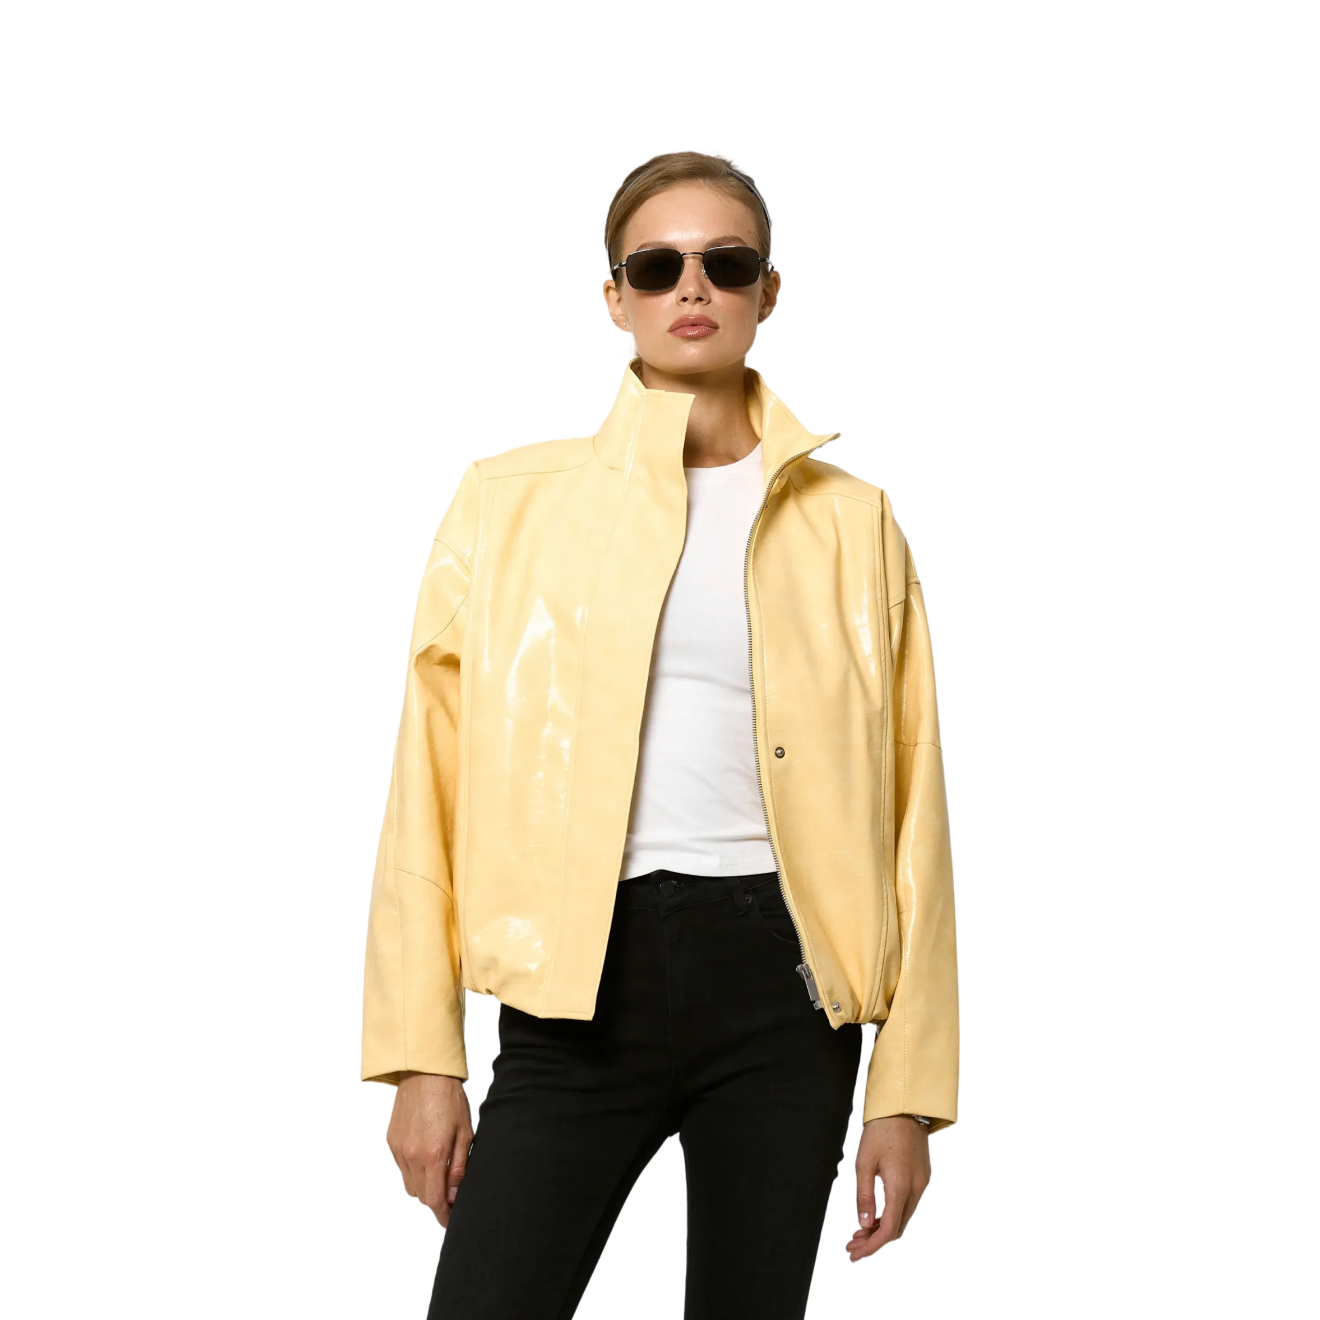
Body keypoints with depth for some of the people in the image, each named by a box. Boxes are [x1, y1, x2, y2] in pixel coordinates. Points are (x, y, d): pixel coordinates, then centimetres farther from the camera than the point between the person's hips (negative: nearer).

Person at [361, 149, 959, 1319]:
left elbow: (911, 813, 7)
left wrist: (909, 1087, 1)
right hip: (587, 977, -1)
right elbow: (431, 786, 4)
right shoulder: (512, 500, 7)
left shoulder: (854, 523, 8)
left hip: (784, 978, 1)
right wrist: (421, 1055, -2)